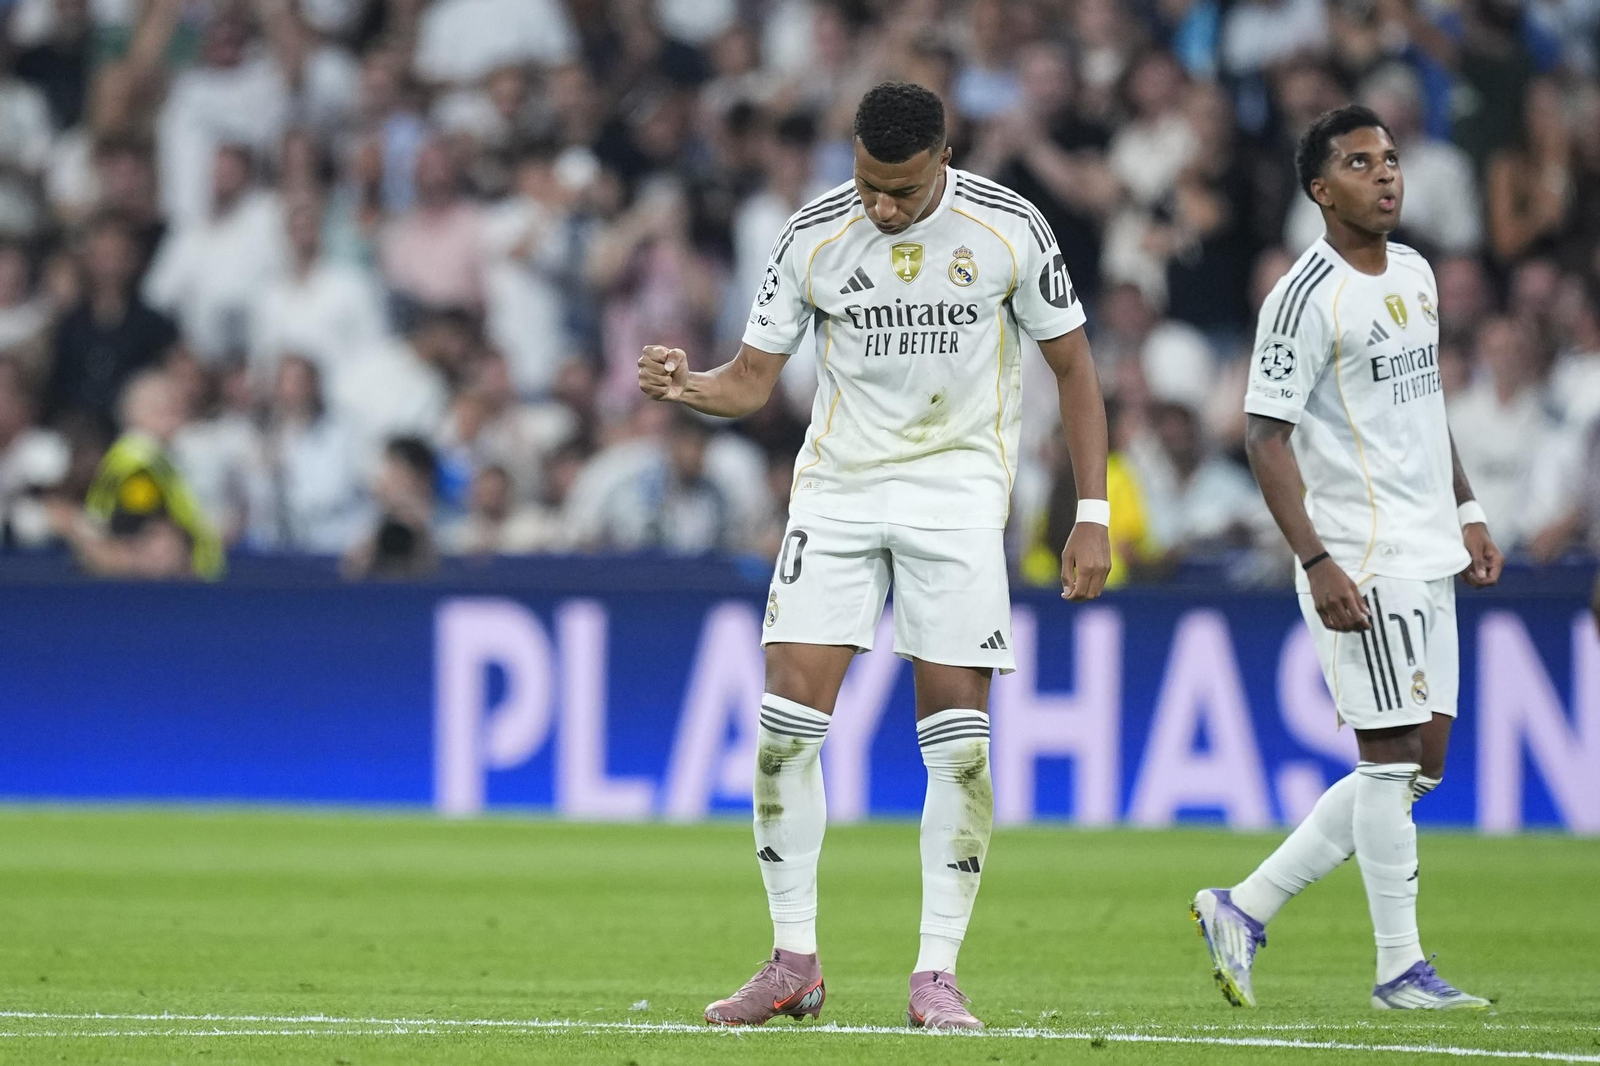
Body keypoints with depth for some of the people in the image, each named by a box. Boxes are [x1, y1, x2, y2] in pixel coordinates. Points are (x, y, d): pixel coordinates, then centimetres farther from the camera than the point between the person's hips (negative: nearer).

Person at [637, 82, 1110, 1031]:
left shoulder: (1009, 228, -7)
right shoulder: (813, 237, -4)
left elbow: (1074, 367, 2)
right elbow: (753, 379, 3)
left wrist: (1093, 516, -2)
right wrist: (689, 386, -20)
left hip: (958, 494, -2)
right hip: (836, 489, 2)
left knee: (959, 735, -8)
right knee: (787, 716, -8)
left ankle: (938, 972, -1)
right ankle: (795, 961, 2)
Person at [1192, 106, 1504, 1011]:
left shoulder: (1417, 275, 13)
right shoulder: (1309, 297, -12)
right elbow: (1266, 436, -15)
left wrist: (1466, 510, 19)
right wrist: (1317, 562, -22)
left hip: (1429, 558, 9)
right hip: (1362, 560, -9)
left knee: (1419, 767, 8)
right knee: (1394, 757, -7)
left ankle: (1245, 909, 15)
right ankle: (1401, 969, 0)